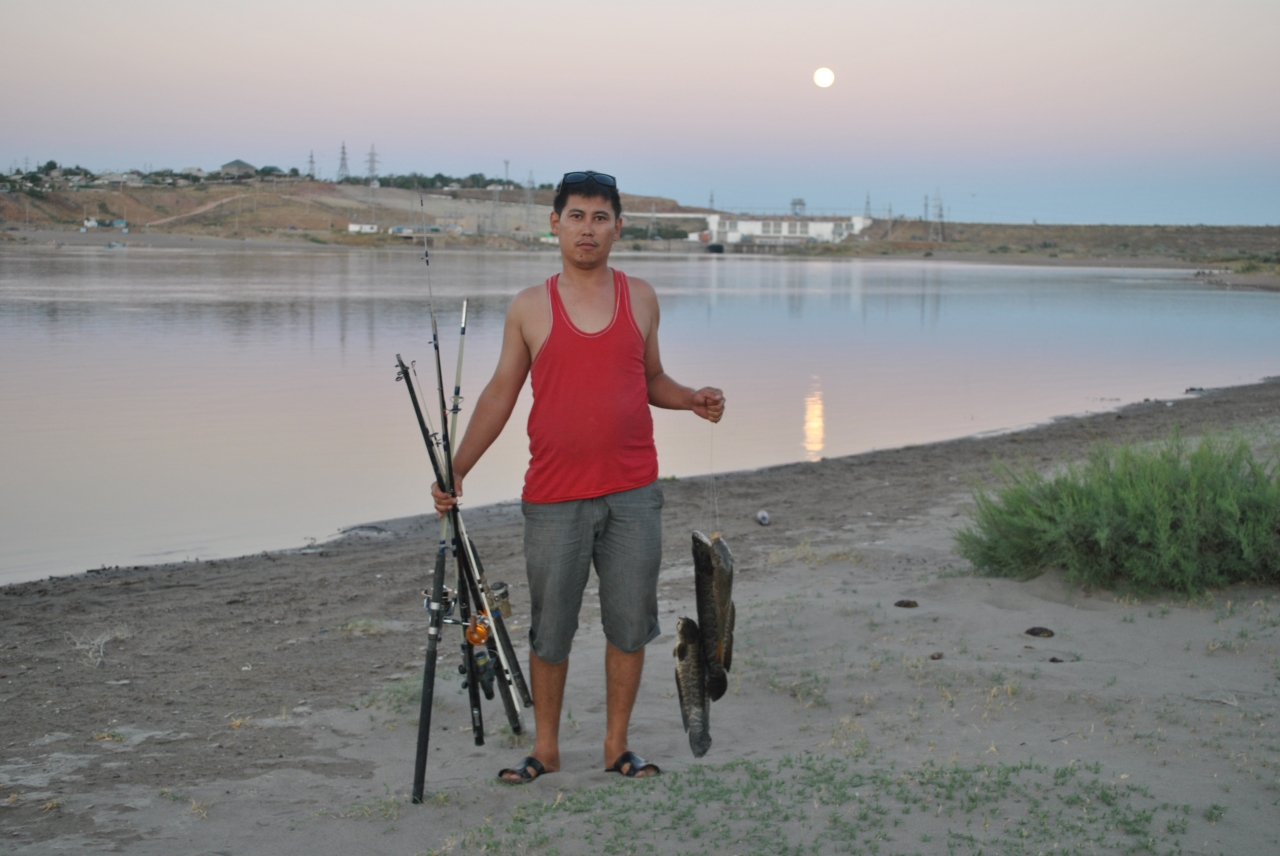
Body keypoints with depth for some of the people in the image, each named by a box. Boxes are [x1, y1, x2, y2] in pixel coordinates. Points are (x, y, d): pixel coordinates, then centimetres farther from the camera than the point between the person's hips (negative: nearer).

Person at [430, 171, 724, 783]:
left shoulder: (640, 298, 8)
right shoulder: (529, 308, 3)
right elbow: (499, 395, 6)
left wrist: (692, 399, -3)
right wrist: (456, 469, -2)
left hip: (632, 494, 2)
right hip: (555, 497, -1)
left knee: (630, 625, 7)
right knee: (550, 629, 7)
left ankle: (617, 746, 22)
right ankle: (545, 749, 23)